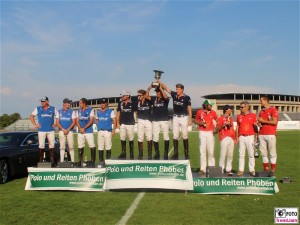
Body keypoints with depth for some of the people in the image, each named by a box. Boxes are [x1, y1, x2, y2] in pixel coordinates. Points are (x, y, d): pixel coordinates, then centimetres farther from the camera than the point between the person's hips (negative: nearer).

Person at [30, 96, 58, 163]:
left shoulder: (53, 109, 5)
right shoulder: (38, 109, 5)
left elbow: (57, 116, 13)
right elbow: (31, 116, 11)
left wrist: (55, 124, 5)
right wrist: (34, 124, 4)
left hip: (51, 130, 1)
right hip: (41, 130, -1)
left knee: (51, 145, 3)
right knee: (41, 145, -2)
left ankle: (52, 160, 11)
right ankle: (41, 160, 6)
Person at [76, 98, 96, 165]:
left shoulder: (90, 110, -1)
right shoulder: (79, 111, 14)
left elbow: (91, 121, -8)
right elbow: (77, 121, 10)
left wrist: (84, 128, -14)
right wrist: (80, 128, -8)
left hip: (88, 131, -4)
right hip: (80, 132, 5)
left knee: (92, 147, -8)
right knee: (80, 147, 6)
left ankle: (93, 161, -1)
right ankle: (80, 161, 15)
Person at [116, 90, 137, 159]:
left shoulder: (132, 104, -2)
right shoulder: (120, 103, 7)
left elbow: (137, 112, 1)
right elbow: (118, 113, 10)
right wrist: (117, 123, 5)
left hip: (130, 124, -3)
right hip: (122, 124, 3)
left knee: (131, 140, 2)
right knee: (122, 139, 4)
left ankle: (131, 154, 11)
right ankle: (123, 154, 12)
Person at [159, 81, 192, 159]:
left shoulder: (186, 97, -8)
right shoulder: (174, 95, 1)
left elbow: (189, 108, -6)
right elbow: (166, 88, -2)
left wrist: (190, 119, -10)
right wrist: (159, 81, -14)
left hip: (184, 117, -3)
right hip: (175, 117, 3)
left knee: (185, 136, 5)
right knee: (175, 136, 3)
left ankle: (186, 153, 12)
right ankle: (175, 153, 8)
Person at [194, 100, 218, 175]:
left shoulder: (213, 112, 1)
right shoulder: (199, 112, -2)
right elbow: (195, 121, 8)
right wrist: (200, 123, -12)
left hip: (210, 133, 1)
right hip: (202, 133, -1)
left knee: (211, 151, 2)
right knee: (202, 151, 2)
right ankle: (202, 169, 7)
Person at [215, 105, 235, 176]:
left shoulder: (230, 118, 20)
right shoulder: (221, 118, -1)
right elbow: (217, 128, -6)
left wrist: (234, 138, 16)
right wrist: (224, 125, -19)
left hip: (231, 138, 7)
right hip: (224, 138, -7)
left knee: (230, 155, 5)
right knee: (223, 154, -10)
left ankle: (229, 169, 10)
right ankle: (221, 169, -4)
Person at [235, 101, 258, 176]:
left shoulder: (253, 115, 1)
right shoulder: (239, 116, 10)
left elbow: (255, 127, 1)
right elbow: (237, 127, 12)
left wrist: (255, 137, -7)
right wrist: (236, 138, 7)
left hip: (250, 137, -3)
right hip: (241, 137, 3)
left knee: (251, 154, 1)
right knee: (241, 154, 4)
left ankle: (252, 170, 7)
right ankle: (241, 170, 9)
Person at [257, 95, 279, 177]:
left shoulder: (273, 110, -2)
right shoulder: (261, 111, 18)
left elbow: (274, 122, -11)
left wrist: (263, 121, -9)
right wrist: (258, 123, 2)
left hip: (270, 135, -6)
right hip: (261, 135, 6)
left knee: (272, 153, -1)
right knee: (263, 153, 6)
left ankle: (272, 170, 3)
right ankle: (266, 170, 11)